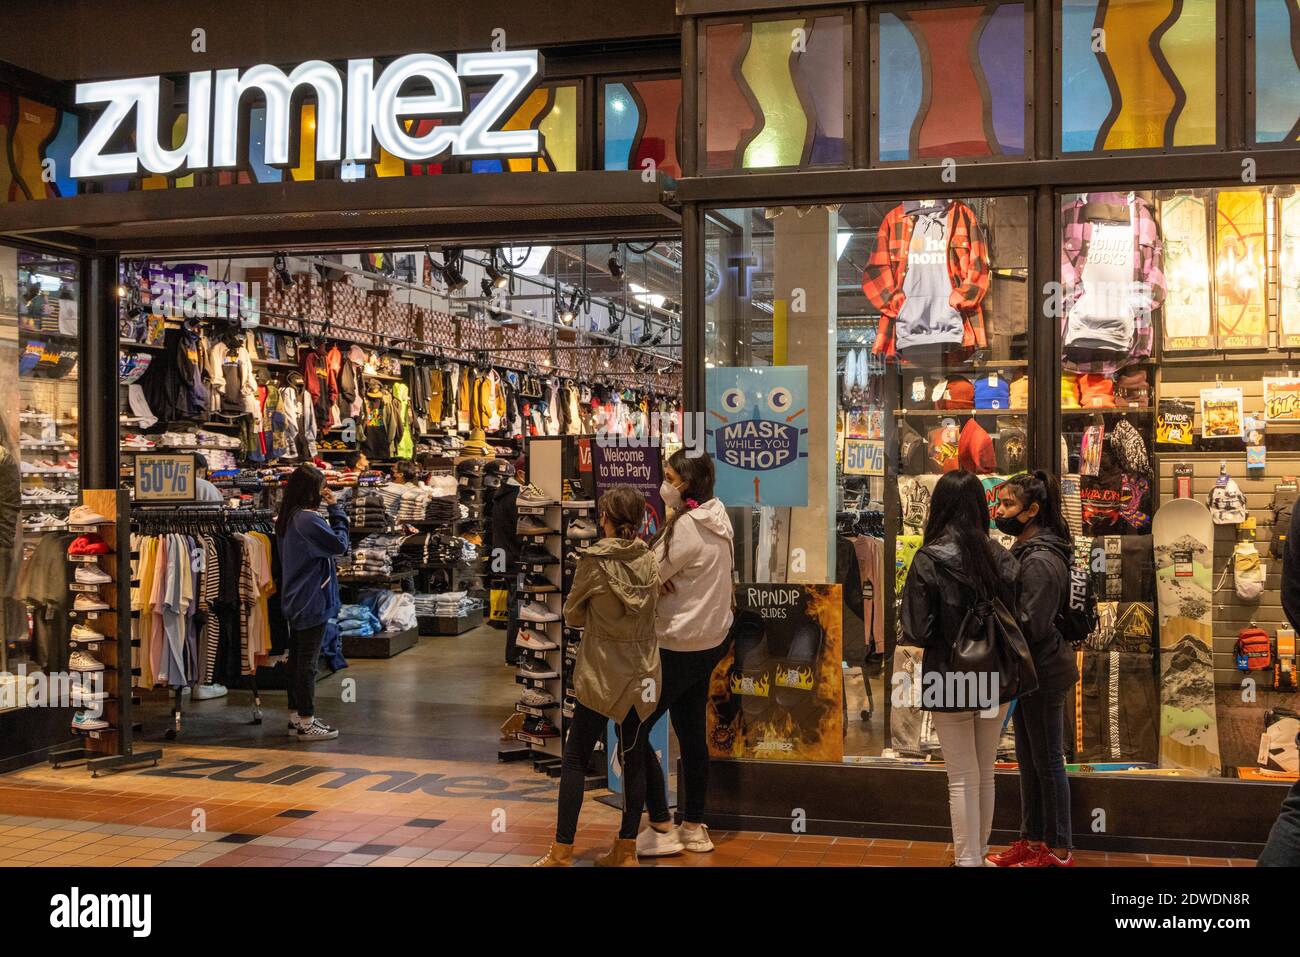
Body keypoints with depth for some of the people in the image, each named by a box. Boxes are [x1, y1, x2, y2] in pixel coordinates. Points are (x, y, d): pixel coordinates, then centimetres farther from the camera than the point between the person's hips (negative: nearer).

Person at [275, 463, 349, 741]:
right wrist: (336, 509, -10)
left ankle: (295, 717, 24)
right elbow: (340, 544, -15)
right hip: (312, 601, -10)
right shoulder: (308, 519, -21)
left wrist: (331, 510, 4)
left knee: (296, 659, 15)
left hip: (295, 602, 10)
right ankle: (306, 723, 4)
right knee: (308, 663, -3)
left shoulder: (288, 518, 9)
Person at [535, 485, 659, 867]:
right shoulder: (650, 560, -1)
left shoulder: (593, 561, -12)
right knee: (634, 760, 11)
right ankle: (626, 851, 16)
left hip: (600, 673, -4)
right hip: (642, 673, 4)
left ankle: (562, 852, 5)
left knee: (575, 760, 4)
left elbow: (572, 614, 0)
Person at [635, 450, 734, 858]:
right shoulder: (716, 519, 7)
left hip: (680, 648, -9)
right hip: (710, 639, 9)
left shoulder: (686, 528, -21)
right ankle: (694, 828, 22)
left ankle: (662, 829, 3)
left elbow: (646, 577, -17)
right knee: (691, 733, 15)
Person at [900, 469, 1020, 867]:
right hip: (994, 680, 4)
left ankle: (968, 860, 11)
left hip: (951, 681, -4)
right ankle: (980, 852, 29)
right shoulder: (1001, 557, -3)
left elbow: (917, 633, -15)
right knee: (985, 775, 18)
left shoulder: (929, 560, -15)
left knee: (962, 779, 5)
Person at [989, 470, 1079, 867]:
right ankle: (1031, 840, 28)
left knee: (1047, 761, 2)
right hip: (1028, 670, 10)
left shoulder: (1040, 560, -21)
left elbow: (1031, 626, -24)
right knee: (1028, 760, 17)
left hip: (1044, 672, -10)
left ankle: (1057, 850, 14)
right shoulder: (1025, 551, 9)